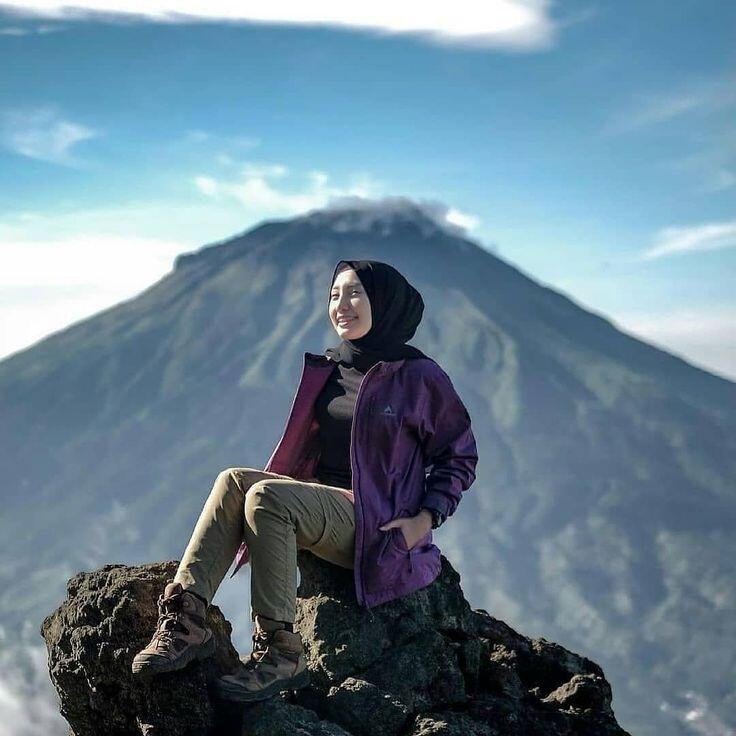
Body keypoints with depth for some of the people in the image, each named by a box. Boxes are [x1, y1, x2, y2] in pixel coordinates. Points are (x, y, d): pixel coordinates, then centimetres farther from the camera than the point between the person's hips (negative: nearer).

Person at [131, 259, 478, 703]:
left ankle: (280, 652, -31)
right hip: (319, 504, 6)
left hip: (375, 526, -6)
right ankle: (186, 619, -33)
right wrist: (302, 495, 7)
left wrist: (425, 519, -10)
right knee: (233, 480, -22)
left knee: (265, 496, -31)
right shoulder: (326, 370, 16)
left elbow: (460, 458, 3)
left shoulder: (419, 377, -2)